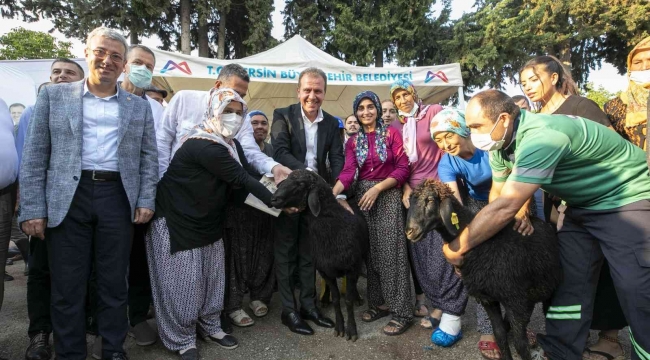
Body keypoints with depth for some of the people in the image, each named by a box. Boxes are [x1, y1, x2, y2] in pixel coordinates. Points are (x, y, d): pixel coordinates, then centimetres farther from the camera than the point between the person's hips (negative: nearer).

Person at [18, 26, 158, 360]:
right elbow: (34, 156, 3)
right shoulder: (53, 96, 7)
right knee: (67, 286, 7)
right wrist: (32, 209, -4)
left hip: (117, 197, 1)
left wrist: (146, 201, 0)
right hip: (67, 198, 0)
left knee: (114, 283, 9)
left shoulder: (139, 107, 10)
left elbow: (148, 157, 9)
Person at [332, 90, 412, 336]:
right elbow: (348, 172, -3)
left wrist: (377, 188, -15)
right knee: (371, 252, 7)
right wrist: (331, 194, -20)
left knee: (391, 252, -6)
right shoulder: (353, 142, 10)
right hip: (363, 196, 4)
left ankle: (401, 312, 2)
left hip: (388, 196, -4)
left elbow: (403, 168, -6)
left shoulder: (391, 133, 0)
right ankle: (379, 303, 20)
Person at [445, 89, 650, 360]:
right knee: (568, 280, 8)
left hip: (627, 199, -8)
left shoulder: (541, 137, -37)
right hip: (583, 205, 8)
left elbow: (505, 208, -41)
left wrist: (457, 248, -33)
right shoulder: (500, 143, -8)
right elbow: (499, 194, 2)